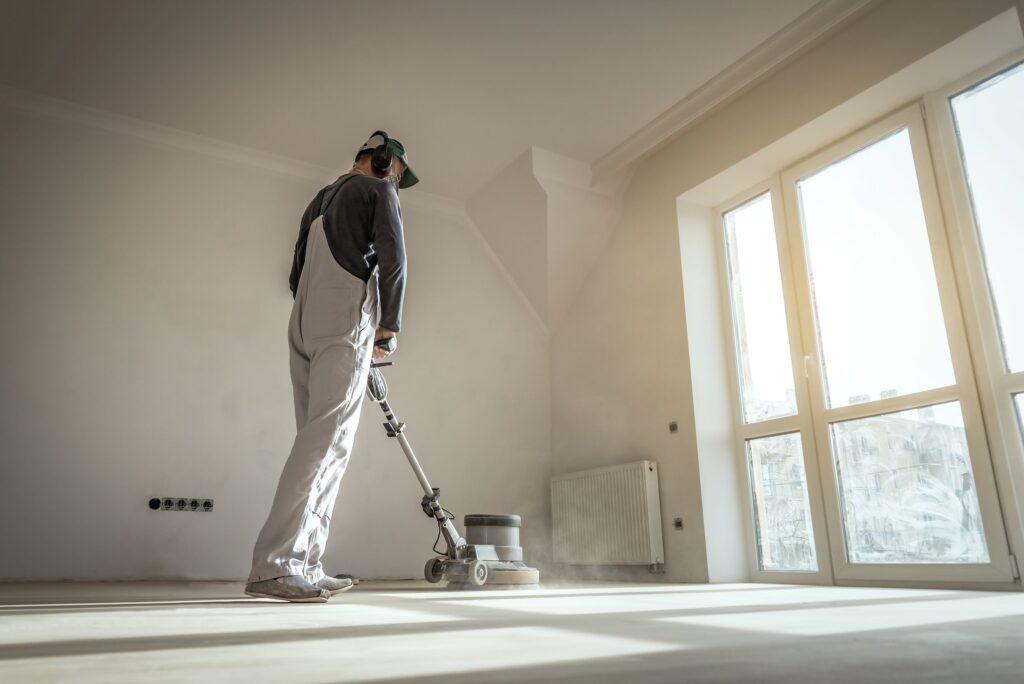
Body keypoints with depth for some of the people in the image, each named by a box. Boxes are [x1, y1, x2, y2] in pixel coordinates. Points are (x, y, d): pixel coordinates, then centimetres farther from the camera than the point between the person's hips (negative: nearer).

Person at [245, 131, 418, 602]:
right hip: (347, 321, -8)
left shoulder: (320, 200, 31)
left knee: (319, 443, 5)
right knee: (326, 439, -14)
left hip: (304, 326, 8)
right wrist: (389, 326, 0)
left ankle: (304, 566, 4)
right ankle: (272, 565, -20)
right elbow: (392, 259, -7)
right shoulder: (377, 190, 8)